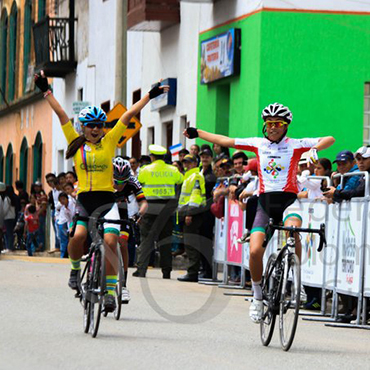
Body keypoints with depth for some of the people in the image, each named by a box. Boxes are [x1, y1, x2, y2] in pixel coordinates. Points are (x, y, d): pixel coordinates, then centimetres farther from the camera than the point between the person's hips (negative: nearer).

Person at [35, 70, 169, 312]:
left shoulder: (109, 141, 9)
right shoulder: (76, 143, 9)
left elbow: (128, 115, 9)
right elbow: (61, 114, 8)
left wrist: (150, 96, 10)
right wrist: (47, 92, 6)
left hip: (106, 200, 0)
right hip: (84, 200, 0)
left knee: (110, 242, -16)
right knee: (77, 236, -23)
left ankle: (110, 291, -8)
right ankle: (76, 268, 9)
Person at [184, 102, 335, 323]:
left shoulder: (295, 145, 1)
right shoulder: (258, 144, 9)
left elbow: (330, 140, -5)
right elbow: (225, 141, 15)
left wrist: (316, 148, -25)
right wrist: (196, 133, 16)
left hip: (288, 199, -3)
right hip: (265, 202, 3)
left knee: (292, 229, -36)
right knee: (255, 251, -13)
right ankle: (258, 296, 9)